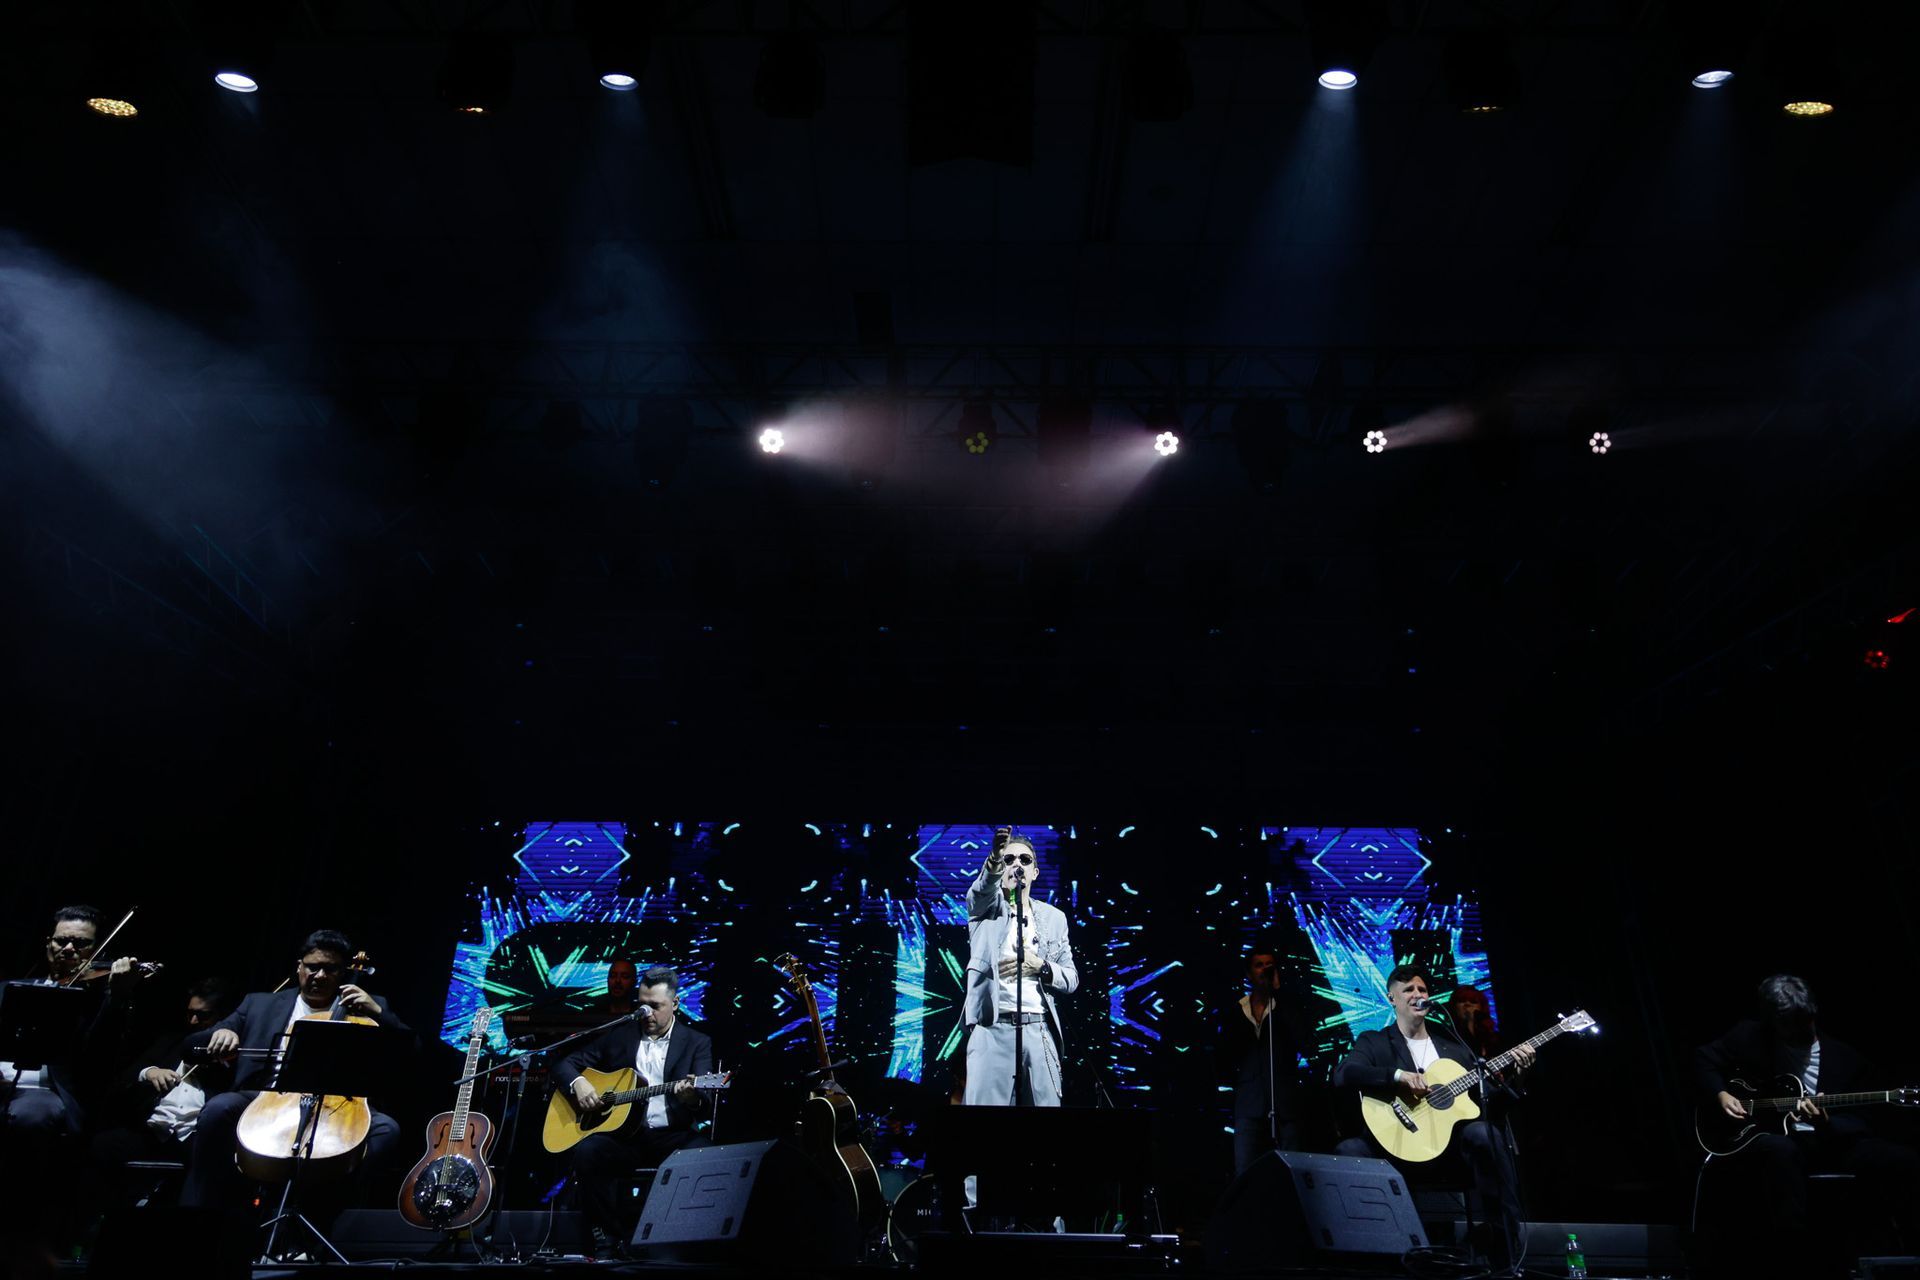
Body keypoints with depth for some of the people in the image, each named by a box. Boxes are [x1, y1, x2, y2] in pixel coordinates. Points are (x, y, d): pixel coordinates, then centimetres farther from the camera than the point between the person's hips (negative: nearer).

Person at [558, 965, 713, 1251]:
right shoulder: (617, 1035, 14)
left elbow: (705, 1104, -5)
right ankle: (619, 1236, -14)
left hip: (671, 1136, -2)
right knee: (587, 1151, -30)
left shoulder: (697, 1043, 7)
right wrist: (578, 1083, -7)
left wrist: (693, 1098, -31)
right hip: (623, 1134, 2)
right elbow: (566, 1064, 17)